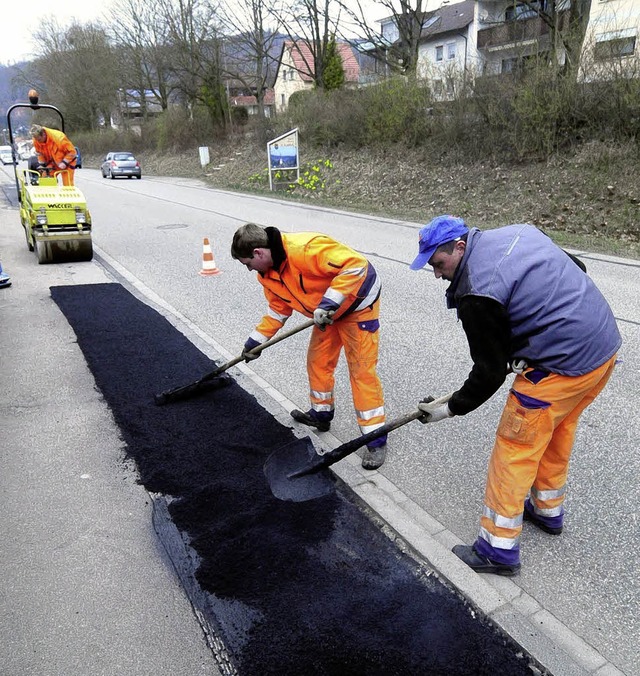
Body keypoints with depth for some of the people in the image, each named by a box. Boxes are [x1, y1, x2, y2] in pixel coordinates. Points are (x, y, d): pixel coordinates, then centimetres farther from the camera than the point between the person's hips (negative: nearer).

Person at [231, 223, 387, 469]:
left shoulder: (305, 248, -35)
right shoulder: (267, 273, -4)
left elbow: (356, 265, -37)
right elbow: (278, 309, 11)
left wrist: (328, 304, -39)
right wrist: (255, 341, 10)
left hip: (358, 302, -9)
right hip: (327, 311, 9)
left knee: (362, 370, -8)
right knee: (317, 361, 14)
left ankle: (376, 439, 0)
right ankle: (321, 413, 35)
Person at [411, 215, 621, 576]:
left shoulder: (476, 294, -18)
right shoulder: (517, 232, 7)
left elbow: (490, 372, -12)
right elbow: (575, 270, 16)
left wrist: (452, 408, 0)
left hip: (561, 367, -9)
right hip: (606, 344, 10)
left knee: (514, 450, 4)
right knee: (557, 435, 26)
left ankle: (499, 549, 16)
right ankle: (548, 510, 46)